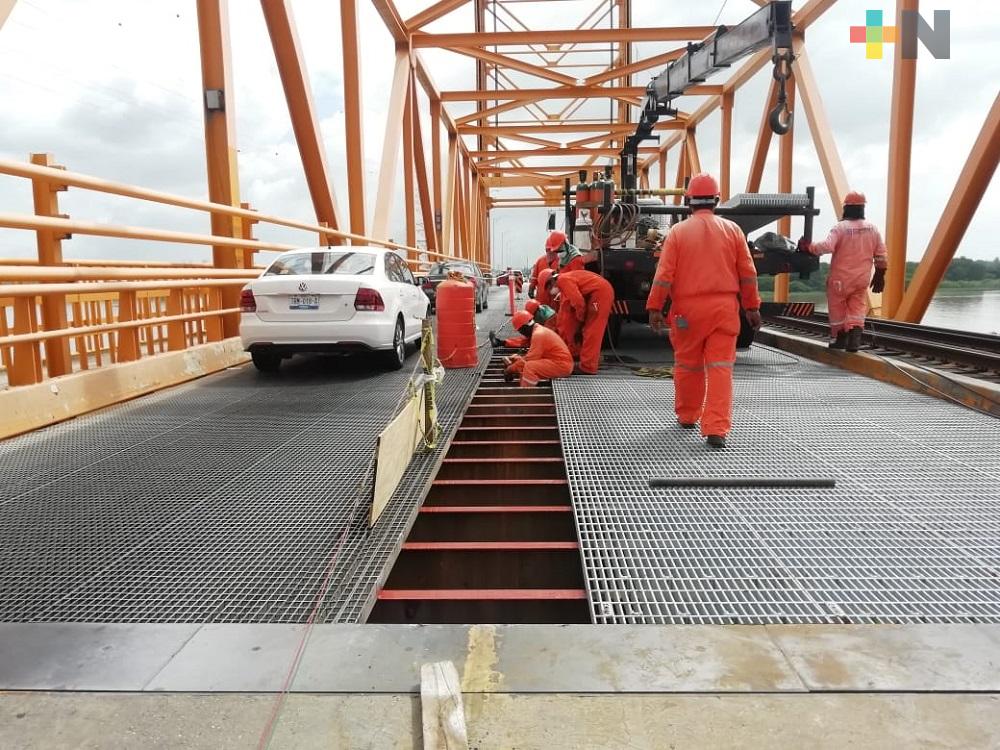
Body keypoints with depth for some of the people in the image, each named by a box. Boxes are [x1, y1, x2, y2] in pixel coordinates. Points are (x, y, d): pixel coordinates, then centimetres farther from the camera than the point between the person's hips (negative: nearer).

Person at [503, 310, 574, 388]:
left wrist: (510, 369, -13)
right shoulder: (538, 330, 12)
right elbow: (533, 356, 14)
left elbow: (530, 359, -20)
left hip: (562, 365, -11)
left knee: (529, 367, -24)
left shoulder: (538, 334, -19)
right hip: (559, 361, 11)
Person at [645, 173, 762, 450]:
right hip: (724, 307, 1)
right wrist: (752, 306, 13)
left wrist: (655, 307, -2)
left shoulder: (678, 231, -1)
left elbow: (664, 274, -6)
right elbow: (747, 273, 6)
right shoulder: (732, 230, 5)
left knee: (687, 365, 14)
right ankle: (716, 429, -9)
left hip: (688, 309, -1)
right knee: (720, 367, -2)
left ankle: (687, 416, 31)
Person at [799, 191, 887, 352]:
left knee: (837, 308, 11)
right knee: (857, 309, 9)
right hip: (862, 278, 4)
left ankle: (839, 338, 21)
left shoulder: (840, 227, -13)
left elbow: (827, 246, -28)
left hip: (841, 278, -4)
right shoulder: (872, 228, 4)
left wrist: (808, 247, -16)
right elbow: (881, 254, 9)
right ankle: (854, 338, -8)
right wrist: (880, 275, 18)